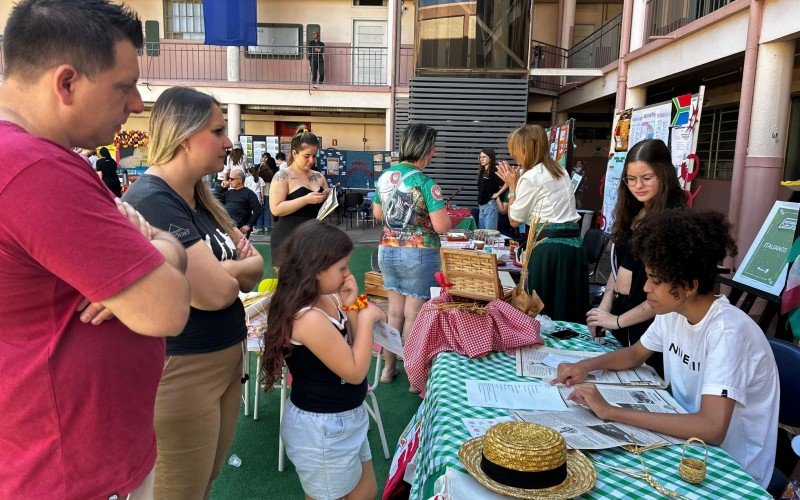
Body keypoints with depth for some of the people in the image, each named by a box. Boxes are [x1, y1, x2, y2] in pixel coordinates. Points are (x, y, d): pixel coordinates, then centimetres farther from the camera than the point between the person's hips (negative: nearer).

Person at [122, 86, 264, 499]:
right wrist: (237, 267, -5)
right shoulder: (151, 200, -21)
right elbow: (216, 292, -27)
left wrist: (219, 267, -16)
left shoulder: (200, 198, 9)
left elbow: (254, 269, 6)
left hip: (226, 360, 9)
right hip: (180, 373, -8)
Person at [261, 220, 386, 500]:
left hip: (344, 417, 9)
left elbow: (354, 348, 5)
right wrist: (367, 317, -20)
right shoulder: (310, 319, -31)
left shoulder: (327, 299, -3)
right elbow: (355, 371, -25)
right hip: (322, 427, -9)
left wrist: (351, 306, -8)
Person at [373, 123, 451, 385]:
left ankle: (389, 368, 27)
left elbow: (377, 213, 14)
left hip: (387, 251, 6)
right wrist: (448, 215, 0)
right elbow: (441, 226, -20)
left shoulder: (384, 176, 3)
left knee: (394, 311, 16)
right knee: (413, 316, 4)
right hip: (418, 255, -6)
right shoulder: (426, 183, -18)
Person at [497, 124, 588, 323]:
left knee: (541, 313, 2)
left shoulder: (530, 177, -8)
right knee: (569, 312, 12)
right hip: (574, 244, 8)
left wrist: (512, 187, 7)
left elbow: (514, 220, -1)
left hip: (549, 248, -8)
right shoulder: (561, 172, 16)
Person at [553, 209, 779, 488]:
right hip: (685, 433, 6)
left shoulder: (727, 333, -28)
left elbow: (712, 428, -37)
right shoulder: (673, 313, -5)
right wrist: (588, 365, -7)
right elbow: (636, 353, 13)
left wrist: (612, 412, -36)